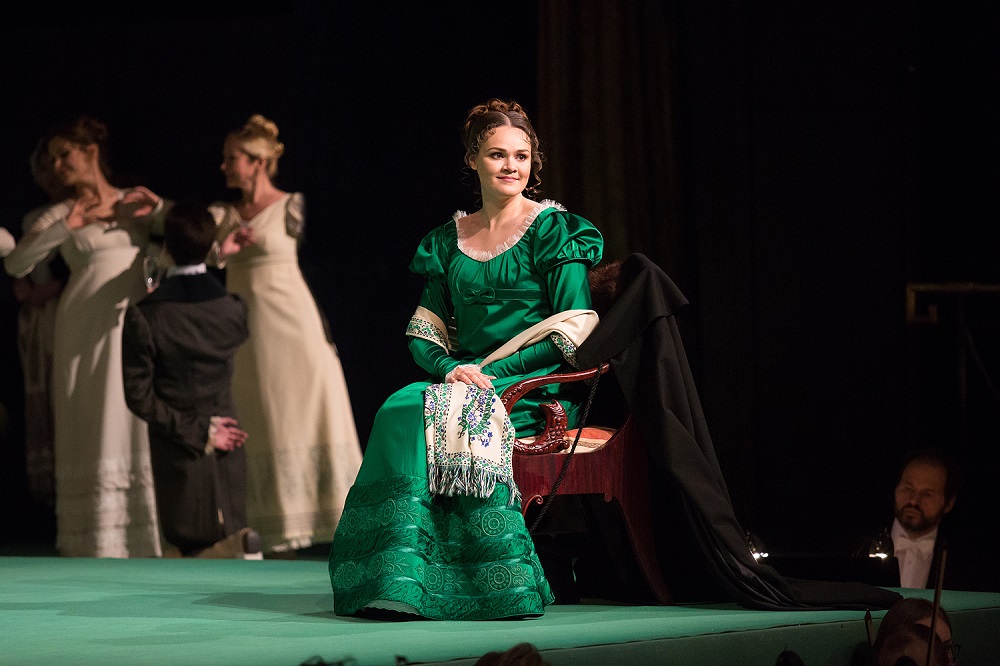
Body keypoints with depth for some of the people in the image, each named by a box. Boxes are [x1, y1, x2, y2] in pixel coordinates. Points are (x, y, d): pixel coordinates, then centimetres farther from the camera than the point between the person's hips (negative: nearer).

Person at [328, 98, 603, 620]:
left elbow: (573, 330, -7)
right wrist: (450, 368, -9)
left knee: (440, 416, -33)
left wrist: (491, 372, -14)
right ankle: (398, 582, -31)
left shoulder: (553, 229, 1)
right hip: (464, 379, 4)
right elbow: (424, 332, 15)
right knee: (401, 412, -28)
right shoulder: (448, 240, 16)